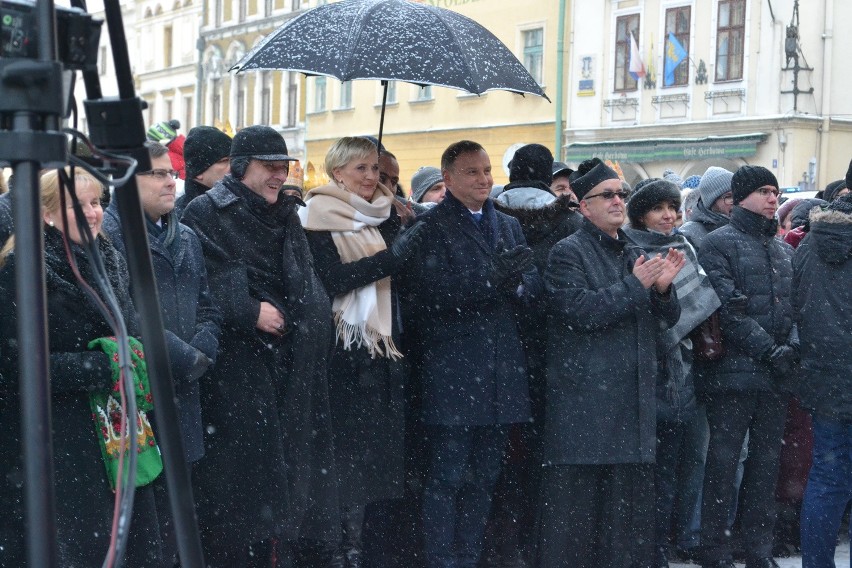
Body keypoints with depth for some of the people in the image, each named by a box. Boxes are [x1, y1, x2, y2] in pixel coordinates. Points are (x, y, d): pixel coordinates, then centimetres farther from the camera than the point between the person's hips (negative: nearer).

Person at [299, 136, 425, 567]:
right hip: (346, 351, -6)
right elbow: (333, 280, -17)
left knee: (382, 445, 6)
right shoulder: (322, 217, -5)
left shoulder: (382, 217, 14)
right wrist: (391, 256, -23)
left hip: (384, 345, 6)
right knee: (351, 448, -5)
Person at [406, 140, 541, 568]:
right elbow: (428, 291, -18)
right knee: (447, 476, -3)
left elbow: (535, 284, 11)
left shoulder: (508, 226, 17)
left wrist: (517, 284, -12)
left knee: (483, 477, 13)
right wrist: (491, 279, -26)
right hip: (452, 370, -6)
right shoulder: (430, 226, -5)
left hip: (500, 371, 7)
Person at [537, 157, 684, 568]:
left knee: (630, 498, 10)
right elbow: (580, 311, -18)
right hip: (584, 402, -7)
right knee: (576, 496, -4)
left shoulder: (635, 256, 18)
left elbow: (666, 320, 16)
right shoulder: (568, 253, -4)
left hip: (633, 399, 7)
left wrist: (663, 289, -4)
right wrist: (635, 286, -17)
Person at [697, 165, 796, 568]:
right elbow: (728, 309, -12)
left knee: (767, 463, 10)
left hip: (776, 376, 6)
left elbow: (796, 305, 14)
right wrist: (770, 351, -16)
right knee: (723, 463, -2)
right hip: (733, 372, -6)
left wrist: (793, 346, -5)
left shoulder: (783, 250, 18)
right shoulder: (718, 244, -3)